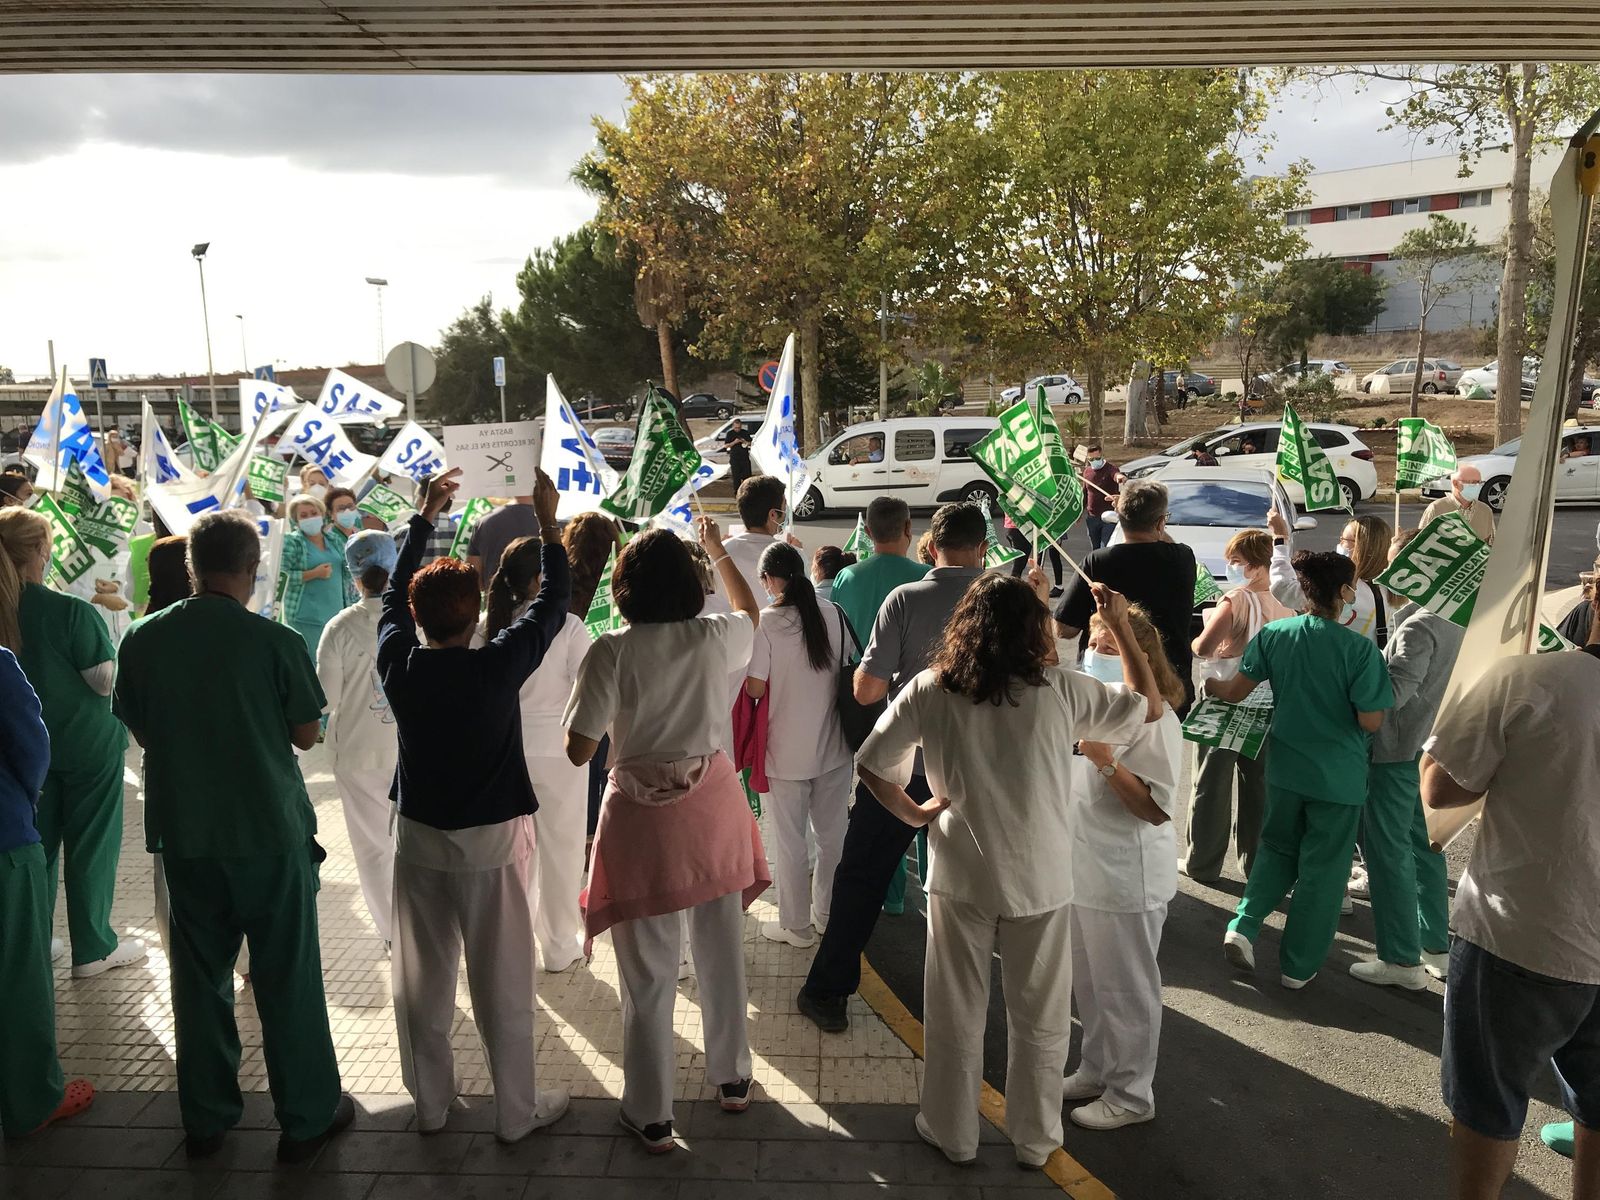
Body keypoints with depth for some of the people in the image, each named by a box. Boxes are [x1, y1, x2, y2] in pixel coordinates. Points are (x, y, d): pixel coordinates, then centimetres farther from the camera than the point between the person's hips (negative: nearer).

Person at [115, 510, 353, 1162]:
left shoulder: (142, 639, -5)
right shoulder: (275, 641, -16)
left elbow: (141, 729, 7)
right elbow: (307, 735, -7)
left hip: (183, 833, 4)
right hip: (269, 831, -3)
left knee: (200, 974, 17)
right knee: (287, 977, 8)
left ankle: (206, 1118, 30)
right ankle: (308, 1116, 20)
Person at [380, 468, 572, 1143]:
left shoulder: (397, 664, -9)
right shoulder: (497, 666, -20)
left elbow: (395, 592, 8)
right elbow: (553, 603, -8)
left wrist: (424, 516, 18)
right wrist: (547, 521, 0)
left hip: (418, 835, 4)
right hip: (491, 839, -4)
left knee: (422, 975, 16)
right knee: (502, 979, 7)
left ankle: (429, 1100, 31)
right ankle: (517, 1110, 20)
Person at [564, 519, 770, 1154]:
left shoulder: (613, 649, -14)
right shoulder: (715, 636, -5)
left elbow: (578, 750, -13)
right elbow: (752, 612, 20)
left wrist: (590, 700, 6)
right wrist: (718, 549, 32)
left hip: (642, 814, -3)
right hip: (712, 803, 3)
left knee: (649, 972, 9)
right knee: (723, 952, 19)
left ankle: (651, 1116, 23)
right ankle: (732, 1078, 38)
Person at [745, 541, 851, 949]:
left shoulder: (766, 622, -16)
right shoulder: (832, 615, -4)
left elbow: (755, 688, -15)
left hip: (787, 752, -4)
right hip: (833, 746, 4)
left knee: (791, 842, 10)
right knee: (832, 835, 17)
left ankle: (796, 926, 21)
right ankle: (828, 914, 32)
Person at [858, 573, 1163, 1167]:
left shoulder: (929, 690, -10)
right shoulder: (1060, 689, -13)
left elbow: (870, 763, -8)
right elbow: (1149, 706, 0)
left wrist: (915, 813, 5)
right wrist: (1120, 625, 5)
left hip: (960, 876, 1)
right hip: (1041, 879, 0)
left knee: (955, 1013, 18)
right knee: (1039, 1018, 18)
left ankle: (951, 1133, 33)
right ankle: (1035, 1139, 34)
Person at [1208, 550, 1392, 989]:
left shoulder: (1274, 634, -7)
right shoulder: (1360, 649, -18)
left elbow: (1235, 691, -2)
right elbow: (1371, 722, -17)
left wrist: (1210, 685, 17)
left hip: (1285, 768, 3)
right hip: (1338, 778, -3)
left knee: (1277, 848, 24)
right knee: (1322, 869, 11)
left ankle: (1243, 926, 8)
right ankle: (1298, 966, 21)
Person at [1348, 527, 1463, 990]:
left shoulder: (1417, 627, -23)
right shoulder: (1456, 618, 6)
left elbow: (1390, 693, -28)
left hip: (1395, 752, -9)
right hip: (1431, 747, 9)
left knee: (1387, 852, 1)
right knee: (1423, 847, 19)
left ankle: (1401, 960, 10)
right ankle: (1435, 946, 30)